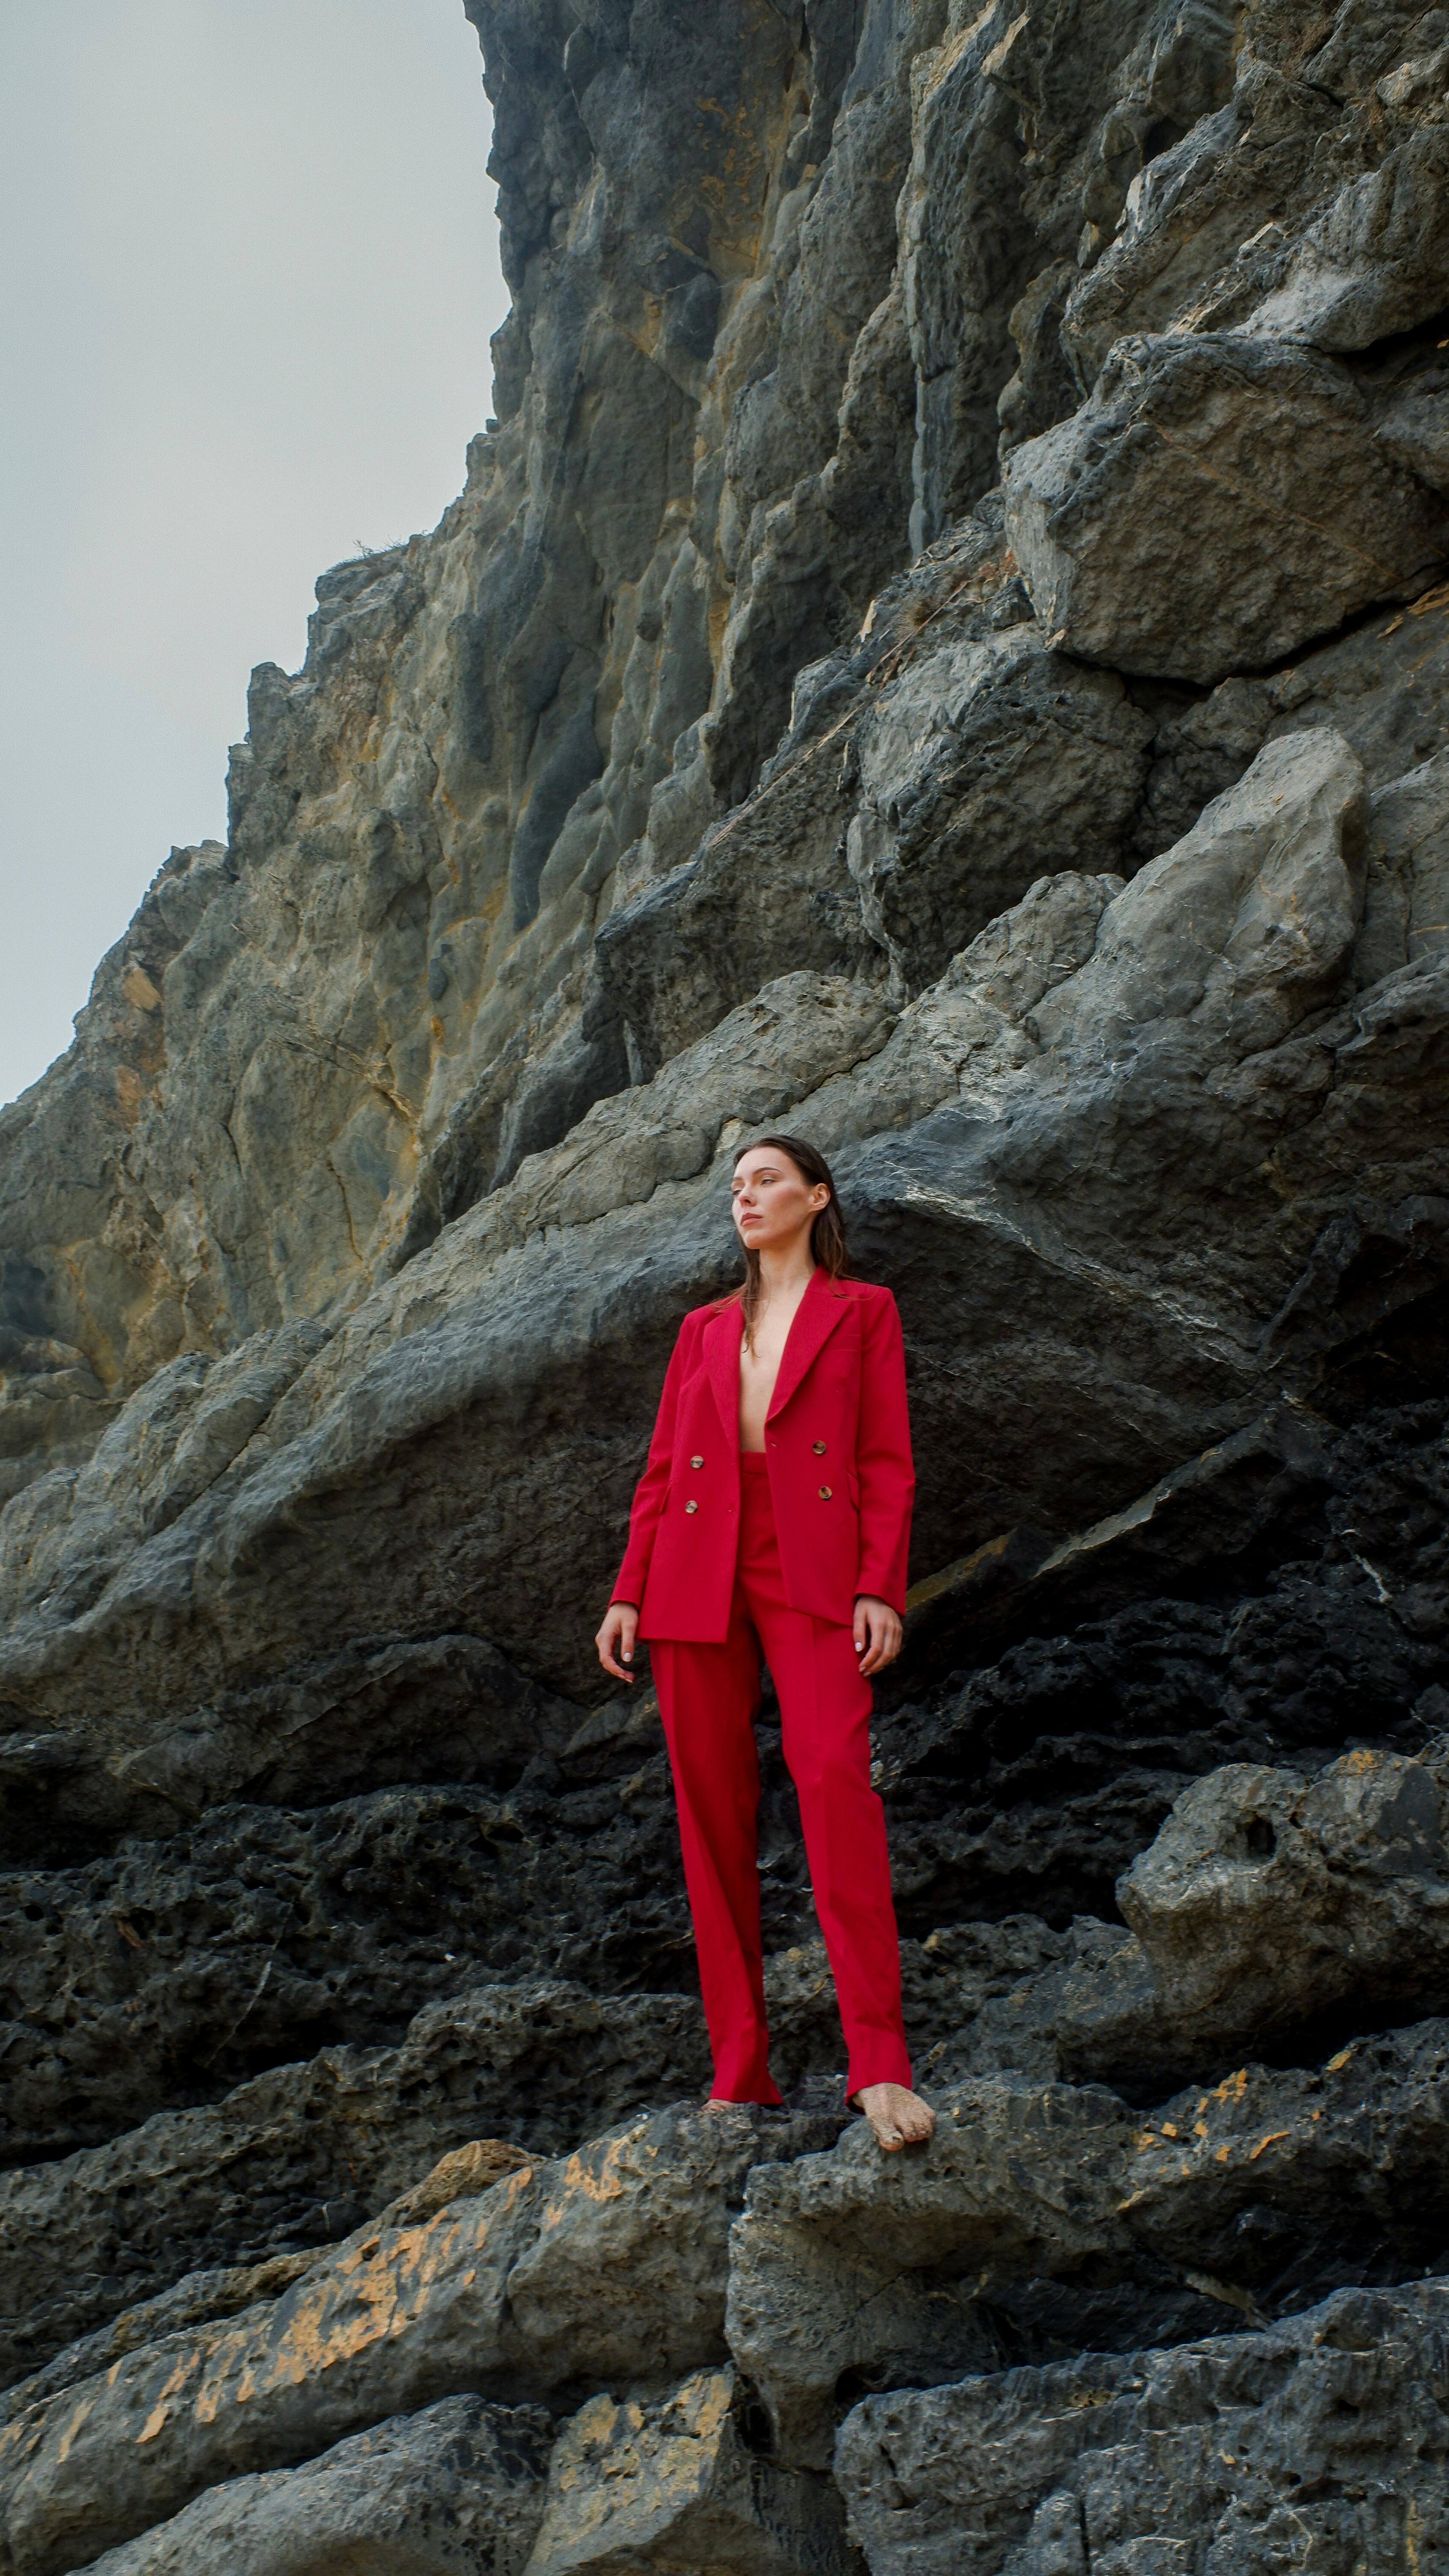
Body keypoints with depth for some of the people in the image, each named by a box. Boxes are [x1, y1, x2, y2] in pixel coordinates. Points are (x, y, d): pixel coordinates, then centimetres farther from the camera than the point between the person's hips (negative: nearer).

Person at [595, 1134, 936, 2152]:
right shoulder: (705, 1330, 20)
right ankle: (741, 2069, 6)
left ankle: (880, 2063, -22)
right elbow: (662, 1467, 16)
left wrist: (879, 1588, -9)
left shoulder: (862, 1311, 11)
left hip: (811, 1573, -4)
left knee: (835, 1773, -22)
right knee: (712, 1808, 0)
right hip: (696, 1576, 4)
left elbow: (888, 1463, 3)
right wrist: (628, 1594, 7)